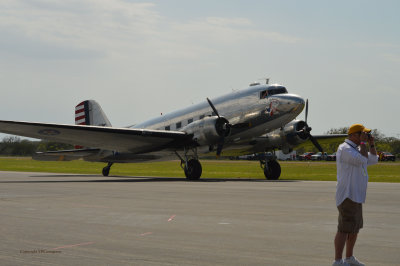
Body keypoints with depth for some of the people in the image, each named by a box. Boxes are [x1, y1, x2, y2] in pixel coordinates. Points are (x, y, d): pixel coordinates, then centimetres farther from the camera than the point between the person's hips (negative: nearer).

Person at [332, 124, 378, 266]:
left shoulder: (356, 149, 17)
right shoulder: (345, 149, -14)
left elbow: (373, 160, 22)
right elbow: (362, 160, -25)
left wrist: (371, 144, 9)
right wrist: (363, 142, -15)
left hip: (356, 196, 11)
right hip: (347, 196, -11)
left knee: (355, 228, 16)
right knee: (344, 229, -12)